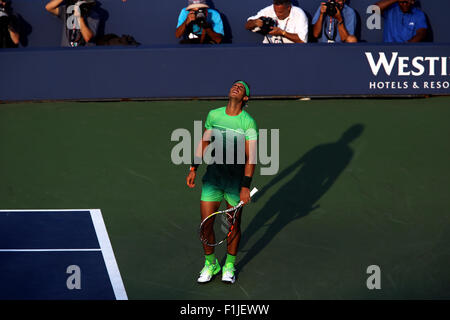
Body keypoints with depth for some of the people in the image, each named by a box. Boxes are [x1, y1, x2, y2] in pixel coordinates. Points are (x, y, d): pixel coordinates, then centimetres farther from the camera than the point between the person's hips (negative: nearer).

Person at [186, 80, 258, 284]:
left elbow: (250, 157, -10)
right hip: (213, 178, 3)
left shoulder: (248, 123, -10)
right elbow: (204, 143, 15)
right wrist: (193, 169, 12)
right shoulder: (213, 115, 2)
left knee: (234, 224, 7)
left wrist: (246, 186, -15)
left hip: (236, 181, -3)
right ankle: (210, 264, 22)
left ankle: (230, 265, 26)